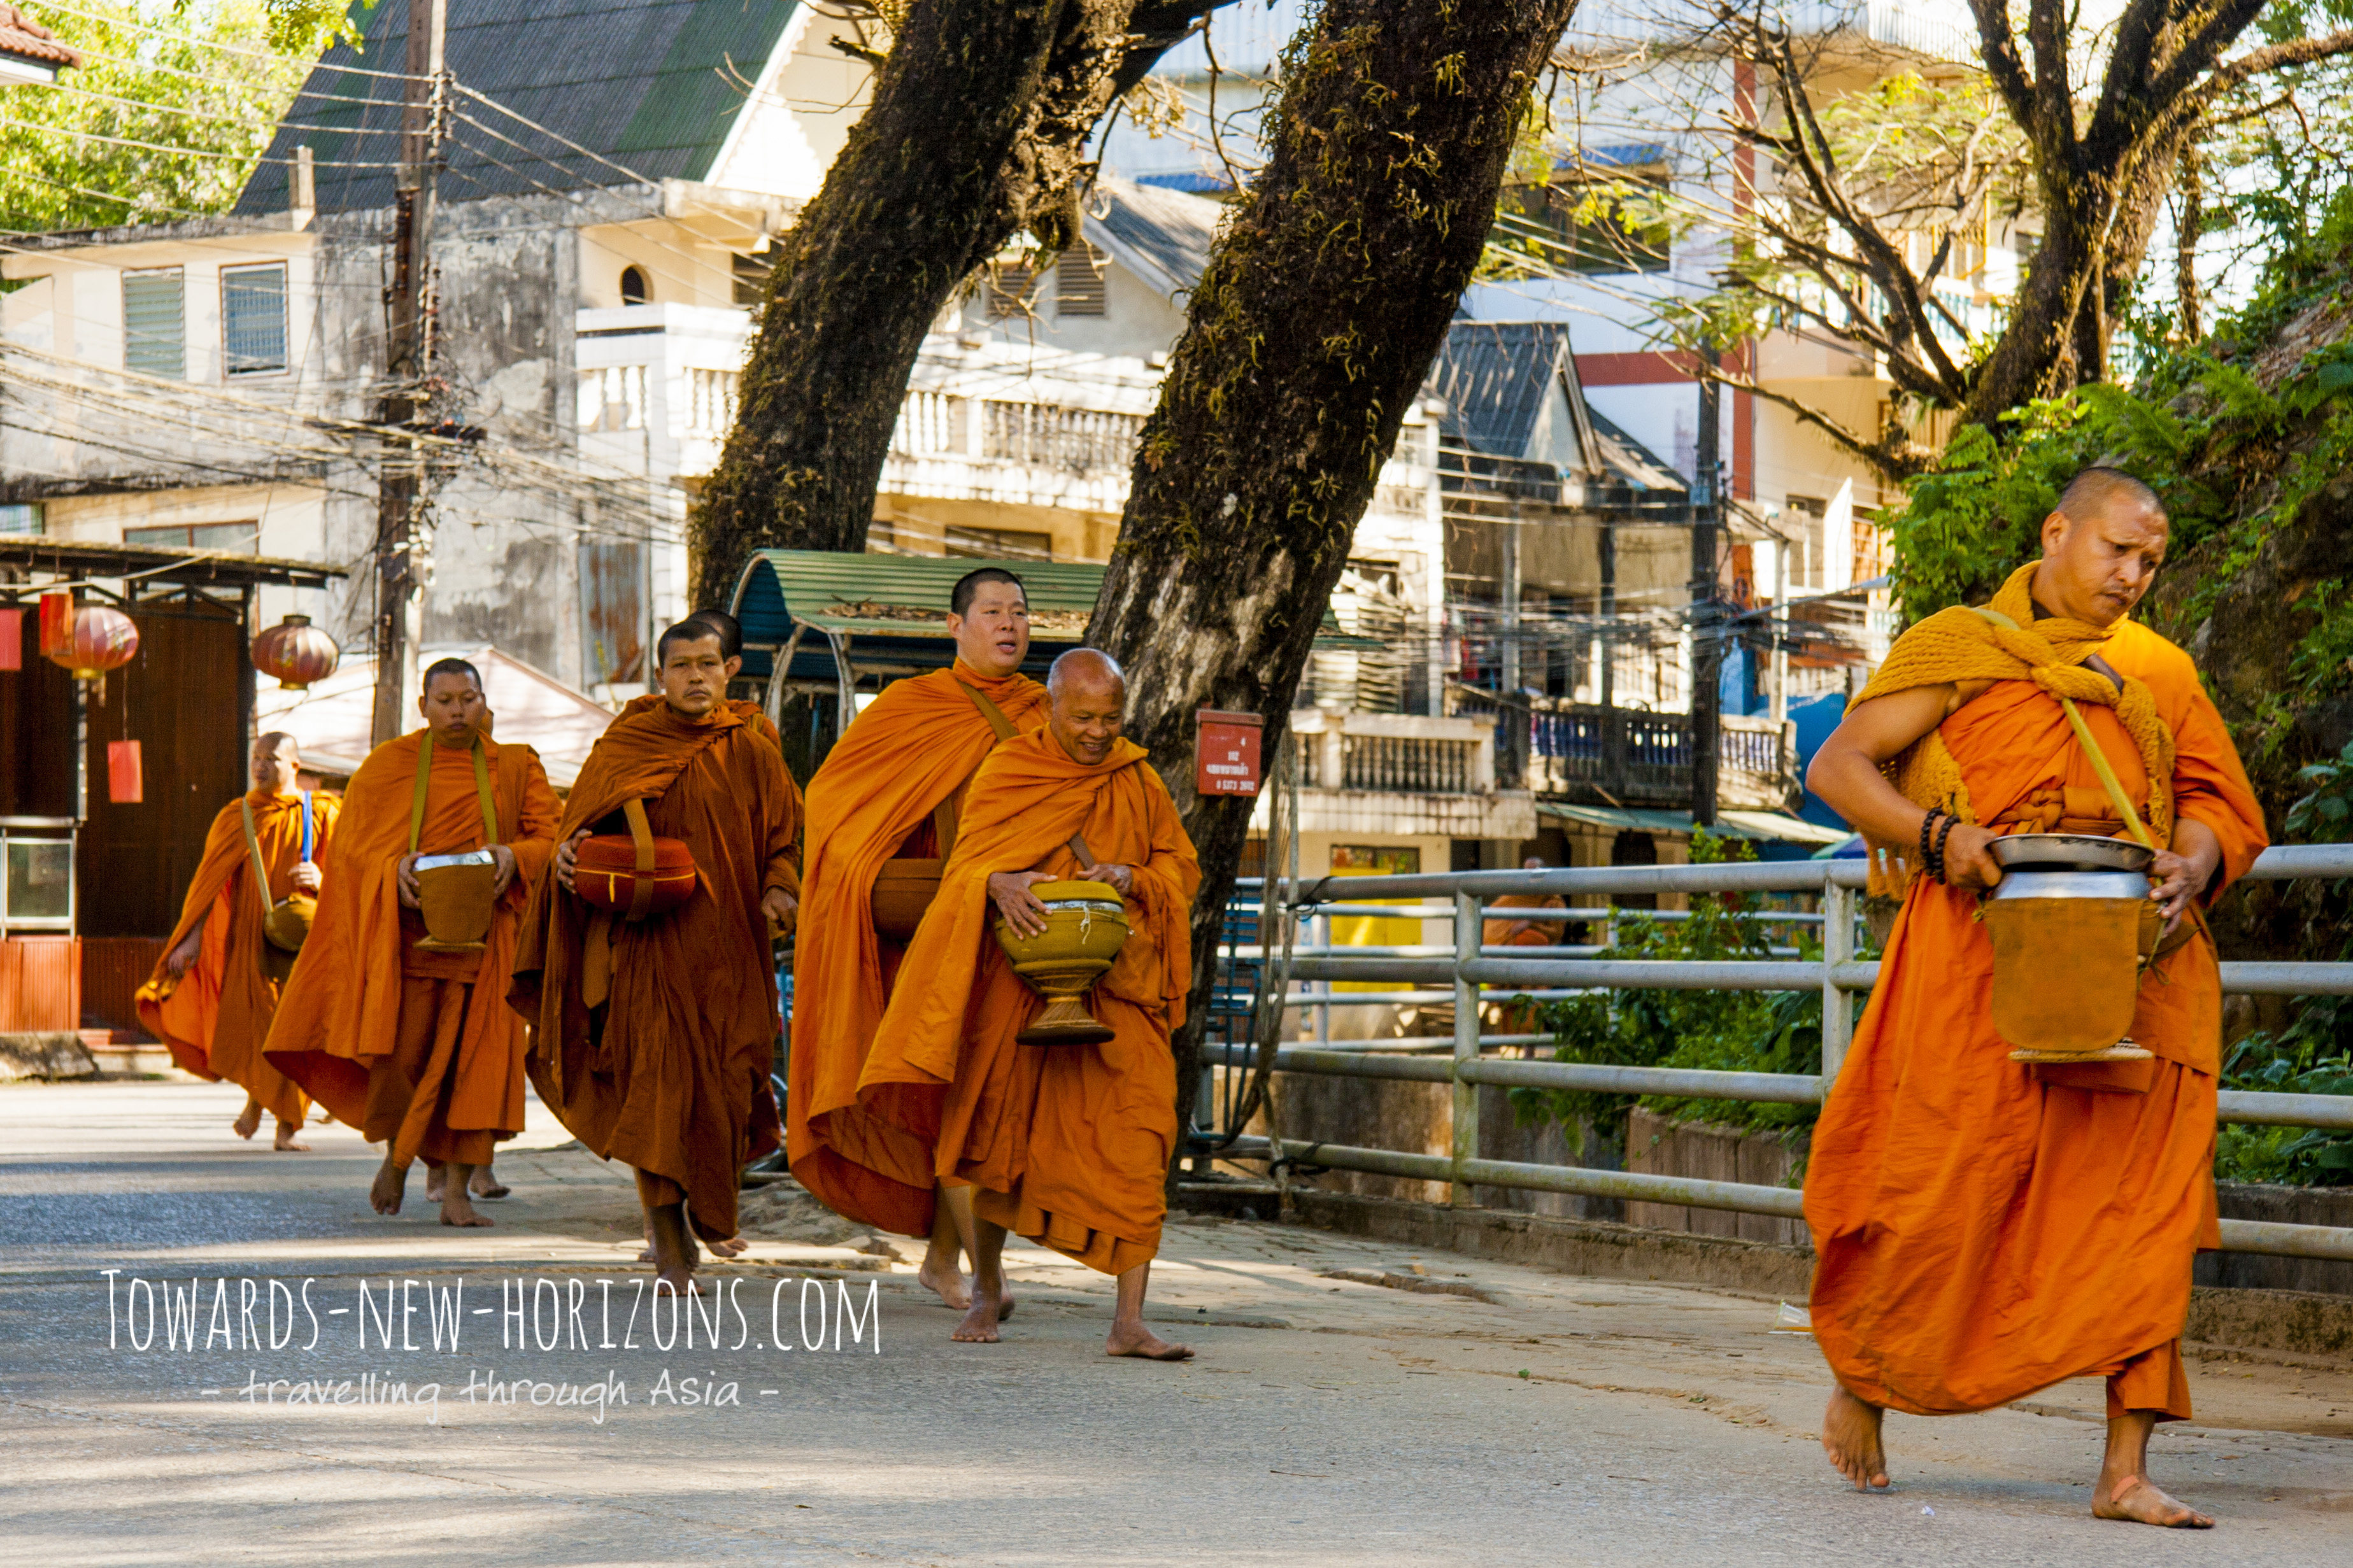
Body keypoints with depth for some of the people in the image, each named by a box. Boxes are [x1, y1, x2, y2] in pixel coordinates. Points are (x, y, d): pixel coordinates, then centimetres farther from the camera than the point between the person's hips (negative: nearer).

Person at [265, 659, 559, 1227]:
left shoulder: (516, 768, 9)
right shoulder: (388, 765, 6)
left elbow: (549, 838, 7)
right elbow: (354, 843, 4)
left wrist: (514, 855, -15)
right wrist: (395, 866, -16)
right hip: (408, 929, -1)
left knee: (472, 1057, -4)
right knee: (402, 1049, -6)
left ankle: (456, 1191, -1)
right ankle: (397, 1151, 25)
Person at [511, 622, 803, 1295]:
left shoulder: (751, 754, 8)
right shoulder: (624, 747, 7)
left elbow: (785, 837, 8)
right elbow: (582, 821, 10)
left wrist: (780, 890, -11)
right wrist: (570, 851, -13)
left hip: (727, 944, 1)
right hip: (646, 939, -1)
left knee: (718, 1085, 1)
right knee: (657, 1084, -11)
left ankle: (706, 1209, 28)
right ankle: (670, 1245, -8)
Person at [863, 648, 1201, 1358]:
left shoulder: (1138, 781, 10)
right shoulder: (1007, 773, 3)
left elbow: (1181, 866, 14)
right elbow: (967, 866, -3)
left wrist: (1132, 878, -9)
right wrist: (1000, 885, -27)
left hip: (1116, 991, 1)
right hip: (1019, 985, -1)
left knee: (1134, 1149, -12)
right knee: (999, 1133, 5)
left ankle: (1129, 1320, -13)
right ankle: (987, 1287, 29)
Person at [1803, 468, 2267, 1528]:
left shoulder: (2158, 675, 17)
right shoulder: (1959, 649, 5)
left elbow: (2217, 807, 15)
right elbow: (1837, 768, -1)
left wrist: (2194, 865, -9)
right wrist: (1938, 835, -18)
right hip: (1982, 955, -4)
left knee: (2140, 1208, -5)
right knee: (1948, 1190, -1)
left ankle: (2126, 1472, -4)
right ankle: (1859, 1382, 25)